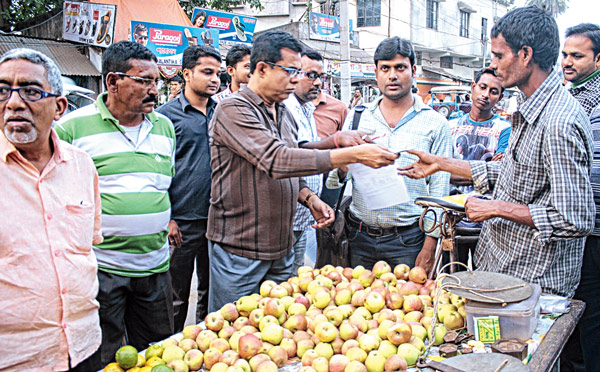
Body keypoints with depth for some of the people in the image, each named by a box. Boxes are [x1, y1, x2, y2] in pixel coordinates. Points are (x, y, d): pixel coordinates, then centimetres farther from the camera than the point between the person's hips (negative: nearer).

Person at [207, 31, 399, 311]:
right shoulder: (233, 110, -15)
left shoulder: (284, 114, 13)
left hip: (281, 248, 8)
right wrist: (355, 154, -29)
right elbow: (277, 161, -28)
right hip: (239, 249, -7)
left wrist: (310, 199, 0)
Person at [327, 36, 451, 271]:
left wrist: (430, 246, -7)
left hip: (407, 240, -2)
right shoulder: (357, 117, 7)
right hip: (359, 236, 2)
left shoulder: (435, 124, 1)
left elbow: (439, 190, -1)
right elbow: (333, 181, 8)